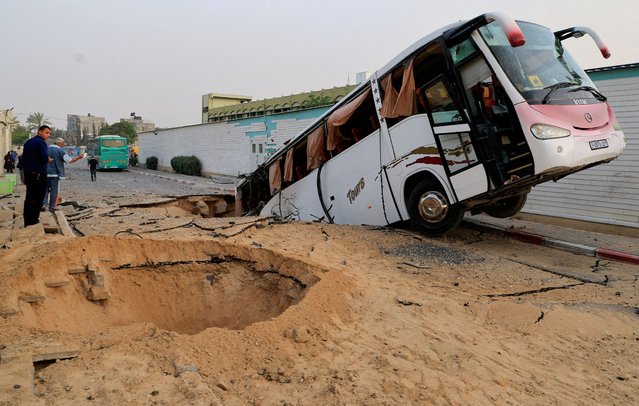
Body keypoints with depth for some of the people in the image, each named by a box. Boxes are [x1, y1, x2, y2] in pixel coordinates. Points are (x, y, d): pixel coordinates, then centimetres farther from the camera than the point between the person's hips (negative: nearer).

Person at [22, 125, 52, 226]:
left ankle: (27, 222, 17)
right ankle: (33, 221, 0)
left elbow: (23, 158, 19)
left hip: (28, 173, 9)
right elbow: (44, 158, -21)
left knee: (29, 198, 13)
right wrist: (48, 159, -1)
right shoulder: (41, 142, -12)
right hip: (38, 174, -9)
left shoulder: (28, 142, 16)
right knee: (37, 198, -2)